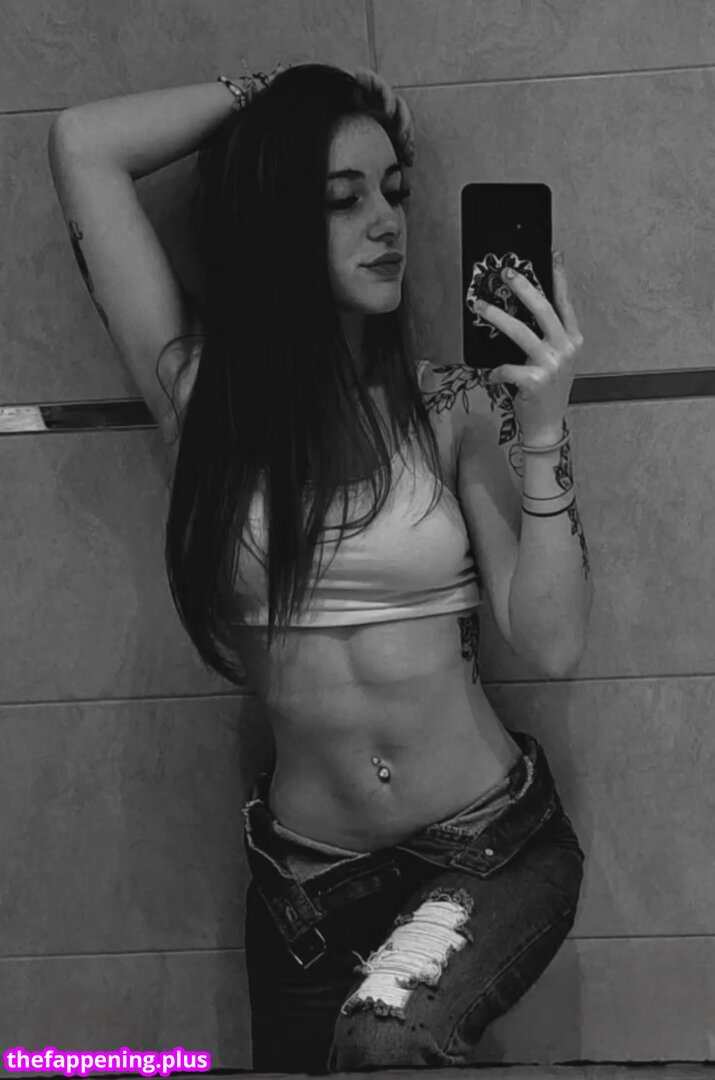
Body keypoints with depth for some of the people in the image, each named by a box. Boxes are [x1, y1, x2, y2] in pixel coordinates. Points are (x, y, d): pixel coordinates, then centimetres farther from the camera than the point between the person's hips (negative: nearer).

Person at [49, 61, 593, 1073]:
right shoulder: (205, 398, -2)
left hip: (491, 851, -2)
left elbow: (552, 645, -10)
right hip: (303, 877, 3)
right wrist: (267, 95, 0)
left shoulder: (454, 407, -6)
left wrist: (542, 427, -17)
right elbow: (84, 146, -3)